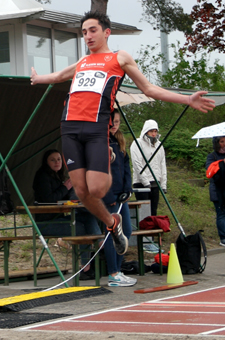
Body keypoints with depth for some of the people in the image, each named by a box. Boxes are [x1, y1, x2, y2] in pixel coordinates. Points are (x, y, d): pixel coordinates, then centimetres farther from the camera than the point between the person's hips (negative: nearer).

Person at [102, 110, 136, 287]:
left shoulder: (119, 141, 14)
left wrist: (127, 189, 2)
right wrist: (109, 197, -17)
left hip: (120, 195, 9)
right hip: (108, 195, -9)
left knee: (127, 231, 9)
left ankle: (117, 270, 18)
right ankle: (114, 275, -1)